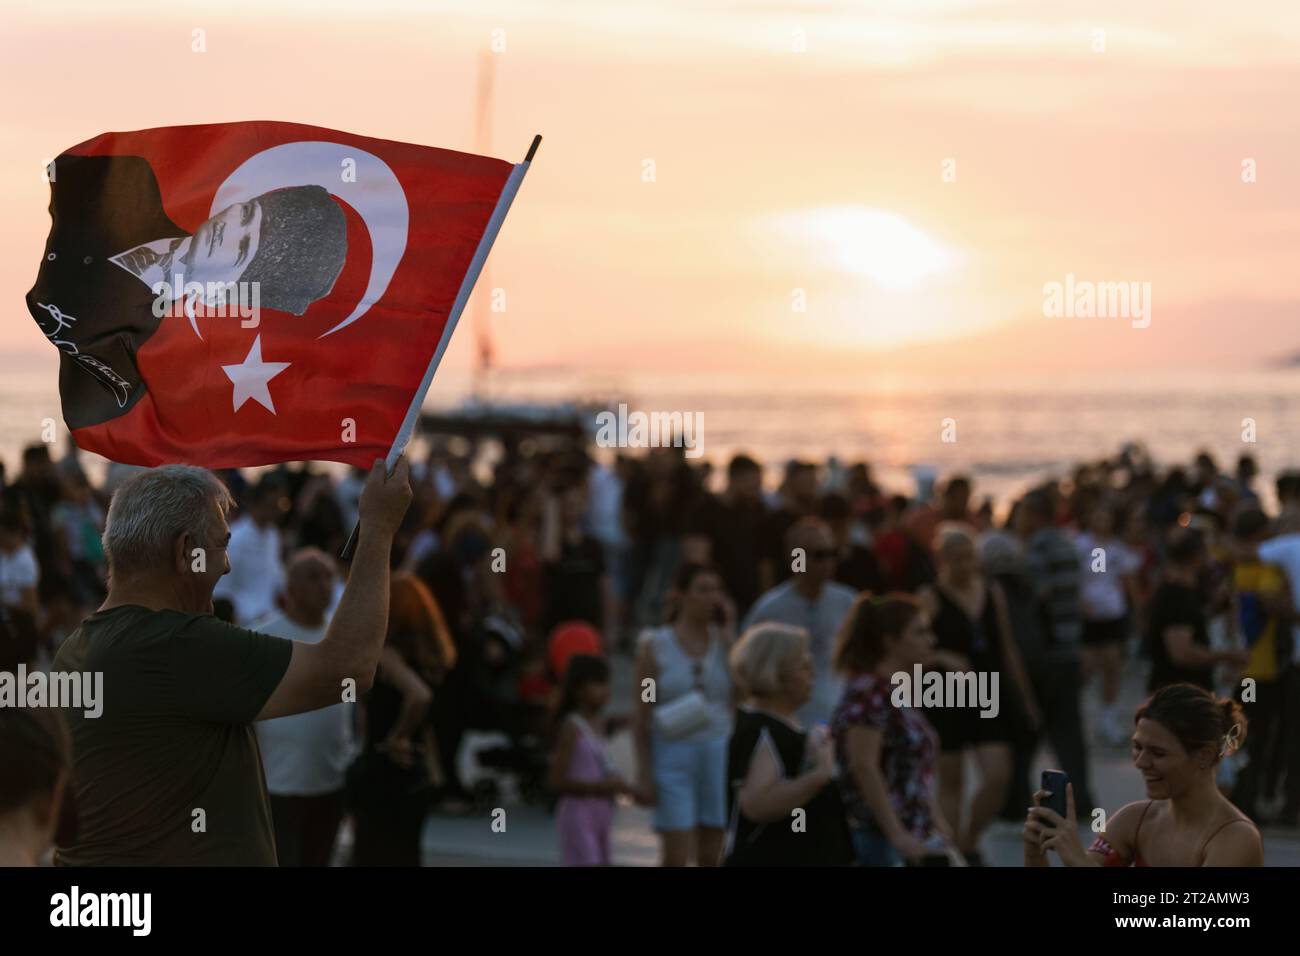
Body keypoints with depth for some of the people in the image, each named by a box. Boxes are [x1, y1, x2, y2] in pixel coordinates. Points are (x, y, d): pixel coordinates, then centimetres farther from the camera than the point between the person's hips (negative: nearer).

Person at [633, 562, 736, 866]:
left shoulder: (724, 640, 5)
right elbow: (641, 714, 0)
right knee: (676, 856, -6)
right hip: (673, 753, -3)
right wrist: (644, 772, -4)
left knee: (711, 857, 7)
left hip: (718, 753, 3)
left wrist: (729, 638, -6)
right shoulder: (655, 645, -1)